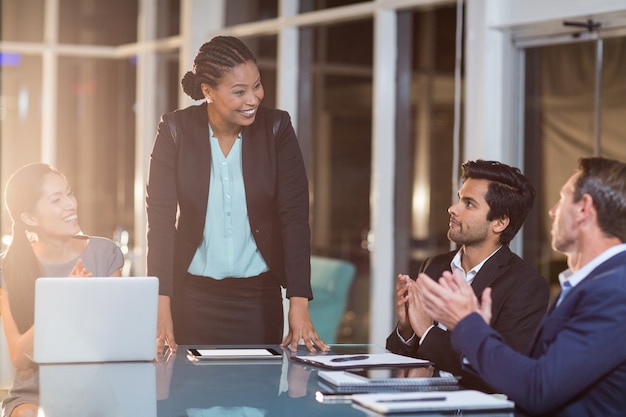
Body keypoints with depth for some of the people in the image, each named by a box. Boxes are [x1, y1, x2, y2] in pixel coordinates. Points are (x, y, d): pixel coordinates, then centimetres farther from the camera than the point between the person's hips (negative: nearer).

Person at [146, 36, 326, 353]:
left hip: (259, 296, 1)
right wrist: (161, 306, -19)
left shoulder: (276, 128, -6)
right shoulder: (175, 130, -7)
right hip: (192, 296, -1)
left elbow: (295, 215, -9)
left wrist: (299, 304, -16)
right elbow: (160, 217, -11)